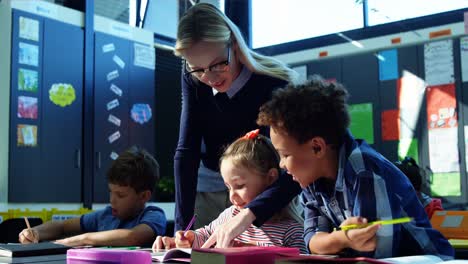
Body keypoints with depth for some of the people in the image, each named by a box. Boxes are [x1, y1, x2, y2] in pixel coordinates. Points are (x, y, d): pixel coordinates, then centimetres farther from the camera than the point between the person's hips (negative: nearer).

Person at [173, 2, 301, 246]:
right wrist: (181, 226, -26)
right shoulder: (193, 80, -12)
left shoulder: (273, 85, -25)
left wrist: (247, 216, -48)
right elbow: (186, 151, -17)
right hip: (206, 188, 3)